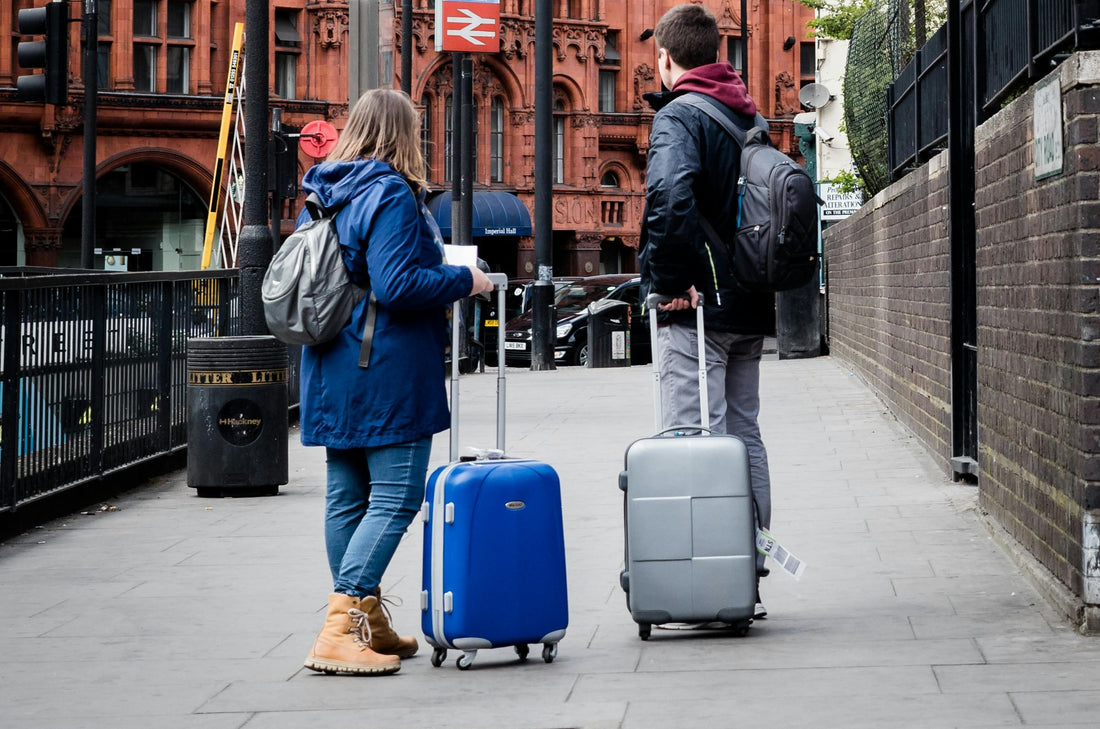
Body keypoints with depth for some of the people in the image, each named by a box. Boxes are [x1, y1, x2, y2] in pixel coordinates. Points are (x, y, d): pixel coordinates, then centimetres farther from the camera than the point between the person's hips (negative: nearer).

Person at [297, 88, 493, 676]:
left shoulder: (322, 196, 12)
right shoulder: (392, 196, -15)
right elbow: (398, 285, -22)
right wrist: (464, 280, -10)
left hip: (334, 373, 9)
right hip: (387, 373, -9)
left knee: (346, 496, 12)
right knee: (394, 498, -8)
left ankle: (368, 622, 21)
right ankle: (341, 630, -15)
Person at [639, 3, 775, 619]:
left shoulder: (679, 116, -10)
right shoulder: (749, 117, 15)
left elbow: (670, 196, -28)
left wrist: (674, 279, -19)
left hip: (697, 308, -8)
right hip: (751, 306, 8)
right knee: (745, 437, 12)